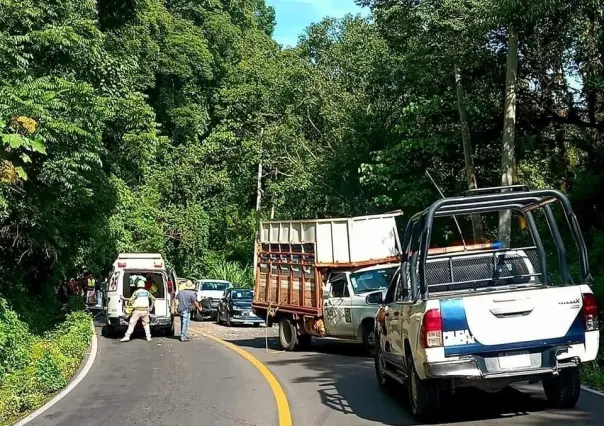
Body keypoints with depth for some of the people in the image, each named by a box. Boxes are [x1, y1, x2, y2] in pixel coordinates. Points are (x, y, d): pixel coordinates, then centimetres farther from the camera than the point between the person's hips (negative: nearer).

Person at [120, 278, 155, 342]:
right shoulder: (147, 292, 10)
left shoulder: (136, 292, -4)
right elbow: (153, 299, 15)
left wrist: (124, 298, 1)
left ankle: (127, 337, -2)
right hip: (145, 310, 4)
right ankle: (148, 337, 11)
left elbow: (131, 300, -13)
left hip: (137, 310, -4)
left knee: (132, 324, 1)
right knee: (146, 324, 15)